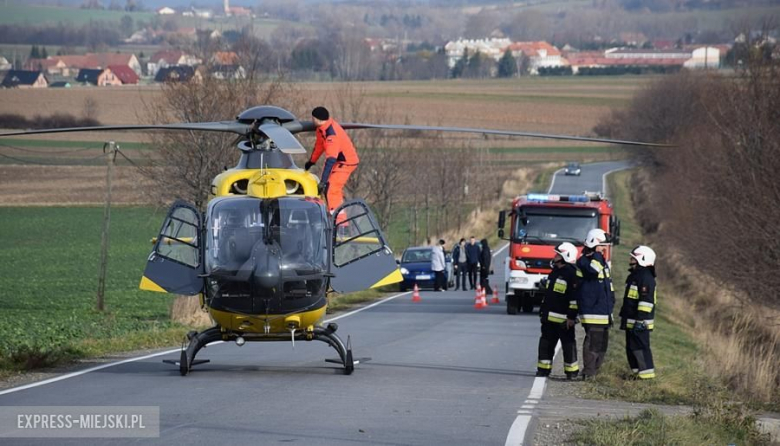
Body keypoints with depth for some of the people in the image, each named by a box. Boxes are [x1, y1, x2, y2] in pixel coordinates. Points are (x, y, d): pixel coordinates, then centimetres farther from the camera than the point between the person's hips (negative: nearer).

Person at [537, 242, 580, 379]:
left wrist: (572, 316, -20)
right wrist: (542, 311, 24)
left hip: (563, 319, -9)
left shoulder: (572, 274, -13)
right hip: (549, 317, 9)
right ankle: (543, 369, 18)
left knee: (568, 344, -2)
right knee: (546, 343, 11)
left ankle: (572, 371, 4)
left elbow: (575, 297, -17)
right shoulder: (555, 272, 16)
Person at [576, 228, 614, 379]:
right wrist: (596, 254, -20)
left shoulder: (602, 261, 19)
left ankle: (594, 371, 19)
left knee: (602, 343, 12)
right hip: (591, 309, -9)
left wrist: (611, 304, 26)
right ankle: (588, 373, -10)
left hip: (604, 311, 9)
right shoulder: (583, 261, -9)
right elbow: (593, 270, -33)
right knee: (592, 342, -12)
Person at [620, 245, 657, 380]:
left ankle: (647, 372, -7)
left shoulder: (646, 278, -16)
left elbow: (646, 301, -22)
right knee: (631, 348, 13)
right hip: (630, 321, 10)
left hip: (640, 322, -10)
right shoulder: (634, 276, 17)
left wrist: (640, 319, -25)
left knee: (640, 346, -10)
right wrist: (623, 316, 28)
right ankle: (637, 371, 19)